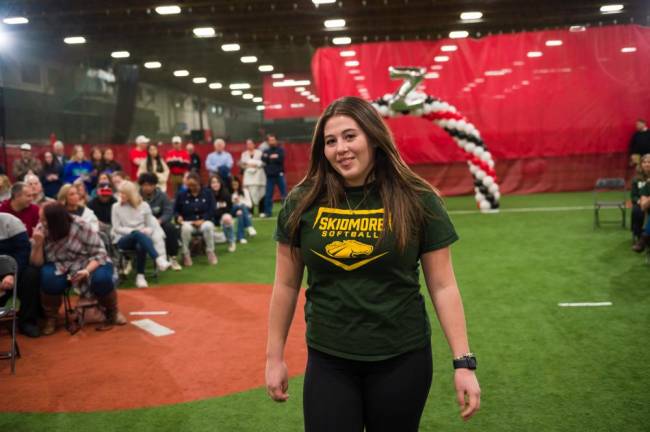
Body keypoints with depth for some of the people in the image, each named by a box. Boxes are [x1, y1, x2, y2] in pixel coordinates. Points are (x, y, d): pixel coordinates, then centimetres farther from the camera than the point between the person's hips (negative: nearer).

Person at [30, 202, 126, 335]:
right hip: (61, 268, 2)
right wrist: (38, 244, -30)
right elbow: (37, 263, -12)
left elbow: (99, 253, -17)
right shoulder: (41, 230, -12)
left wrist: (87, 271, -33)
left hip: (89, 264, -2)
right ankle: (50, 318, -6)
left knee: (101, 279, -33)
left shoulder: (80, 226, -22)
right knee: (49, 278, -31)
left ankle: (112, 312, -3)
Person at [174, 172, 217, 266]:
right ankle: (186, 254, -20)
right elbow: (176, 210, 12)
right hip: (188, 222, 0)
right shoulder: (181, 195, 7)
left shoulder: (207, 193, 5)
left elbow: (211, 210, -1)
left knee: (208, 226, -37)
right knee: (185, 228, -37)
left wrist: (202, 220, -15)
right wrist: (178, 217, -11)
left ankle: (210, 252, -17)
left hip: (204, 221, 0)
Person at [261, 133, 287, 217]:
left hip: (279, 175, -1)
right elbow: (263, 159, -4)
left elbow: (281, 159, -11)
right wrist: (272, 157, -12)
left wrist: (269, 158, -10)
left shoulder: (280, 150, 6)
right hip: (270, 175, 1)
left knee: (284, 193, -1)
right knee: (268, 195, 1)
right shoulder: (266, 151, 12)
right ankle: (268, 212, 7)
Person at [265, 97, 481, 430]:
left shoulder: (417, 200, -7)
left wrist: (464, 363, -7)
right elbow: (286, 285, 4)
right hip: (327, 361, 1)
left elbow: (443, 287, -4)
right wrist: (274, 357, 7)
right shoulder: (303, 202, -4)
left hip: (402, 359, 0)